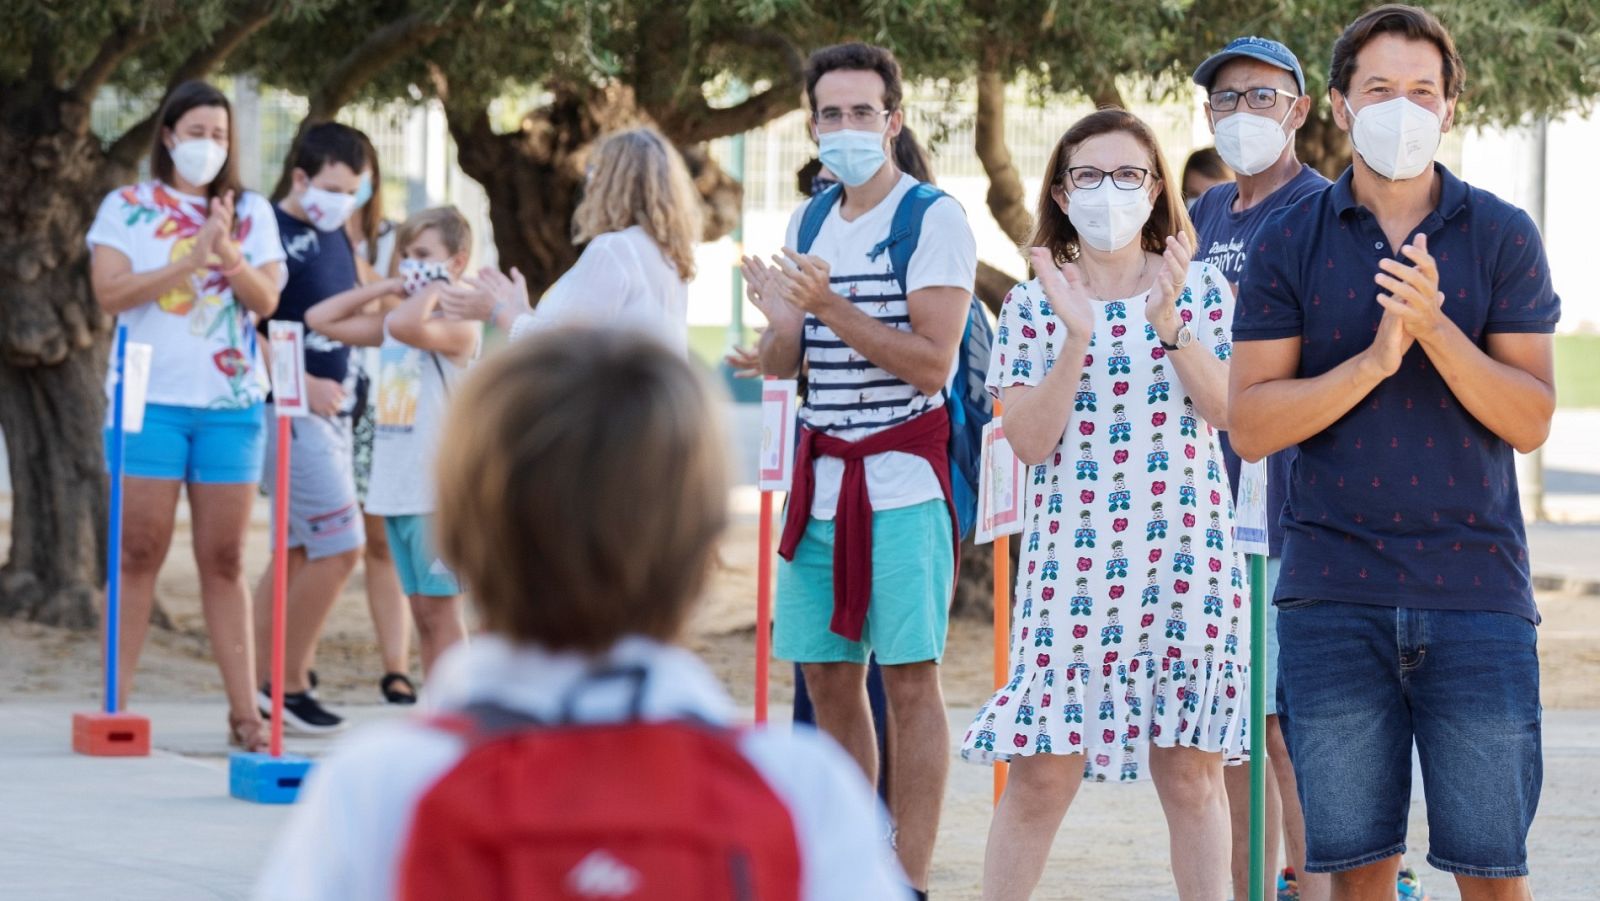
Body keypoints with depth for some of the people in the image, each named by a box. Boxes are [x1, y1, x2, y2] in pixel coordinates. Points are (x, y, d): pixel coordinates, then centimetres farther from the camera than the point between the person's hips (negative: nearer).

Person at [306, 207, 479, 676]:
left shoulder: (458, 326, -10)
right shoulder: (393, 323, 14)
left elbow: (407, 325, -31)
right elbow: (320, 318, 17)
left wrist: (434, 288, -13)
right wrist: (384, 288, 10)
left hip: (436, 491, -8)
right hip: (396, 490, 8)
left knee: (439, 607, -5)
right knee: (421, 610, 10)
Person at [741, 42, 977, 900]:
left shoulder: (934, 219, -7)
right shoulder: (808, 226, 13)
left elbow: (931, 362, -14)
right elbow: (779, 364, 15)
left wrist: (830, 307, -21)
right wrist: (779, 317, -8)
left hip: (903, 474, -6)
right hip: (821, 474, 6)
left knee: (909, 677, -6)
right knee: (826, 673, 9)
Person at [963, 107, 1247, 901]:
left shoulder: (1201, 289, 6)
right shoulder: (1033, 305, 5)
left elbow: (1226, 410, -6)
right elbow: (1030, 441, -5)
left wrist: (1168, 321, -17)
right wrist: (1076, 335, -14)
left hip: (1186, 558, 1)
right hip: (1071, 560, -1)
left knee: (1190, 768, 4)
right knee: (1043, 769, -4)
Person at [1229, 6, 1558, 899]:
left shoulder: (1504, 237, 5)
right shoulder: (1290, 244, 5)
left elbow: (1531, 420, -2)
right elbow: (1250, 425, -2)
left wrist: (1435, 328, -16)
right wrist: (1374, 358, -15)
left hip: (1477, 589, 0)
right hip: (1335, 594, 1)